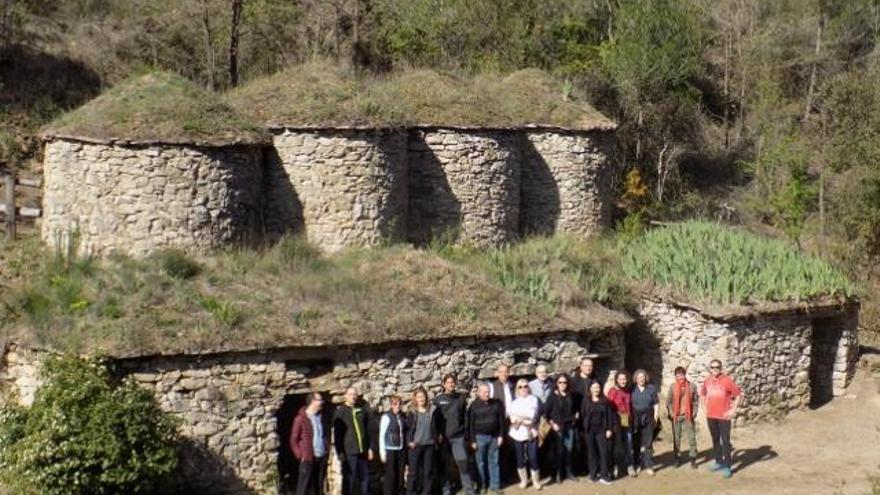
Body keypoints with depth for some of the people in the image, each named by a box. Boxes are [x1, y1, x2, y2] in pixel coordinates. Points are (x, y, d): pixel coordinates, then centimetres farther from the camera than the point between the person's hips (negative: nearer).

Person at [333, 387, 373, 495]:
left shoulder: (362, 410, 13)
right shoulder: (340, 412, -2)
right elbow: (337, 434, -4)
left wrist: (369, 448, 14)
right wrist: (340, 452, -10)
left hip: (363, 451, 5)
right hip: (349, 452, -5)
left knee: (365, 477, 8)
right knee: (349, 479, -2)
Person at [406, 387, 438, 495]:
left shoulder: (432, 410, 4)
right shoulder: (412, 412, 1)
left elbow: (436, 426, 11)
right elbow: (408, 428, 1)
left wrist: (435, 439, 4)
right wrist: (409, 441, -9)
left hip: (429, 444, 2)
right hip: (416, 445, -2)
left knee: (428, 470, 6)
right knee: (414, 471, -1)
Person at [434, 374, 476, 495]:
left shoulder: (460, 398, 7)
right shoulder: (438, 400, 2)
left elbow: (465, 416, 10)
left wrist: (465, 432, 3)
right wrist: (438, 434, -8)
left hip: (458, 436, 0)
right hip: (443, 437, 0)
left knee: (462, 463, -6)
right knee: (446, 465, 6)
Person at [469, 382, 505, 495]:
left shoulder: (496, 403, 1)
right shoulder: (474, 406, -6)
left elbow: (501, 420, 5)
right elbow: (470, 424, -5)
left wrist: (500, 435, 1)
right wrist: (472, 440, -7)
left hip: (494, 436, 2)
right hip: (480, 436, -2)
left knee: (494, 462, 7)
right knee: (481, 462, 6)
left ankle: (495, 485, 13)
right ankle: (483, 485, 16)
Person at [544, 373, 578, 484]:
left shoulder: (570, 396, 8)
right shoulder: (552, 396, -4)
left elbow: (574, 409, 23)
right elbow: (547, 412, -6)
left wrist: (575, 415, 6)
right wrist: (552, 424, -13)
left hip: (569, 426, 4)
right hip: (557, 427, -4)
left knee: (569, 450, 5)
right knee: (559, 450, -2)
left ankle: (568, 472, 16)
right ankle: (558, 473, 7)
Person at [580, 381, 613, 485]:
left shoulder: (605, 401, 3)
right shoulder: (586, 401, 2)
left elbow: (609, 415, 3)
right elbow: (582, 415, 2)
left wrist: (609, 429, -3)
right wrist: (582, 430, -3)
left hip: (601, 430, 0)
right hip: (589, 430, 0)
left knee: (603, 452, -4)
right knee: (591, 452, 4)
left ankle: (603, 476, -1)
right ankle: (593, 474, 11)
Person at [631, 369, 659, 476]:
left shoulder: (651, 389, 5)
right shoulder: (632, 390, 4)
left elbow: (656, 404, 7)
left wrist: (655, 418, 0)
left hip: (648, 419, 0)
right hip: (635, 420, 0)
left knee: (648, 443, -1)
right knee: (636, 442, 4)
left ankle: (649, 466, 2)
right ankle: (638, 464, 15)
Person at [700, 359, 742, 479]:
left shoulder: (727, 380, -10)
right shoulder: (707, 381, 4)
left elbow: (738, 394, -8)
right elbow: (702, 394, 23)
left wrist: (733, 410, -10)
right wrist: (705, 407, 14)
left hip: (724, 416, -5)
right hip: (710, 416, 5)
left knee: (725, 441, -4)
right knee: (715, 440, 13)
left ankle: (727, 466, -2)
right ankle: (719, 462, 25)